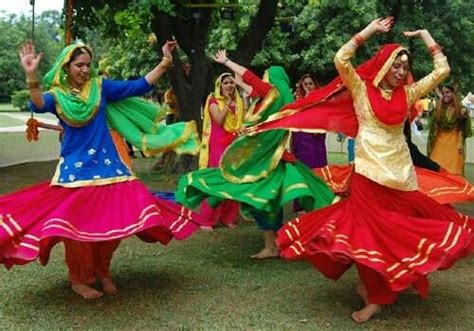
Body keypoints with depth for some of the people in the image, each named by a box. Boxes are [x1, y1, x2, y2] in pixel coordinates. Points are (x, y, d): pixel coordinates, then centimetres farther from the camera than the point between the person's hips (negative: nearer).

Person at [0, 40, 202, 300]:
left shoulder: (100, 87, 7)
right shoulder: (56, 94, 0)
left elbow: (138, 86, 4)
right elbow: (38, 105, -23)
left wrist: (165, 62, -2)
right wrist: (31, 77, -40)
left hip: (107, 165, 3)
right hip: (75, 168, -2)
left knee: (114, 220, -3)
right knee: (78, 225, -4)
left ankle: (102, 271, 22)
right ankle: (79, 279, 18)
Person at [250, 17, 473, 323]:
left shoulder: (407, 93, 11)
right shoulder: (361, 89, 1)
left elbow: (442, 70, 13)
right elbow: (341, 59, -13)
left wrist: (425, 36, 15)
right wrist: (370, 30, -6)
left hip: (401, 172, 4)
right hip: (369, 171, -4)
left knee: (399, 231, 5)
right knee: (370, 230, -1)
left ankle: (382, 285, 23)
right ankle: (374, 294, 11)